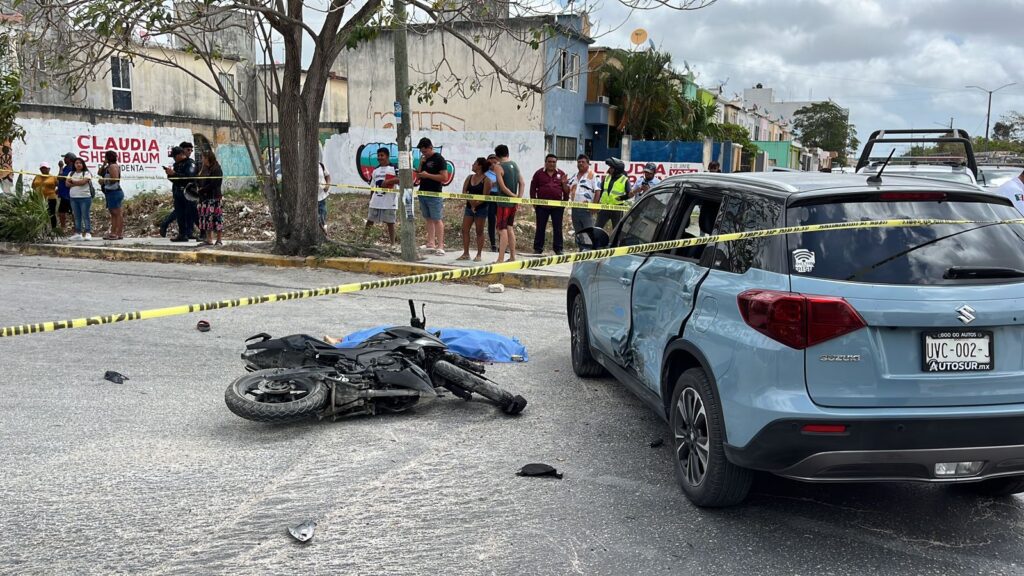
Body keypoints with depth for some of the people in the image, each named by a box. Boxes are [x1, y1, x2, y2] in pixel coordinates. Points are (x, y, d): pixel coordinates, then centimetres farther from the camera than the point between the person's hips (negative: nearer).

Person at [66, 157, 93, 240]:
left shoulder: (87, 173, 0)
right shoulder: (71, 173, 15)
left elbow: (83, 181, -15)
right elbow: (67, 184, 4)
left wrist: (73, 181, -3)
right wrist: (78, 183, -10)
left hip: (85, 197, -5)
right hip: (73, 198, 5)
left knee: (86, 216, -5)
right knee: (77, 216, 8)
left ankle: (88, 233, -5)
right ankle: (78, 233, 11)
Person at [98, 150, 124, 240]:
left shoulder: (113, 166, -12)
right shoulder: (108, 167, 19)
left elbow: (114, 179, -21)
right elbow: (99, 173, 21)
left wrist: (104, 181, -9)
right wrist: (103, 165, 9)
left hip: (114, 192, -11)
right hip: (110, 192, 11)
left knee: (118, 213, -9)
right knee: (113, 213, 13)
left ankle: (120, 233, -9)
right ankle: (113, 233, 19)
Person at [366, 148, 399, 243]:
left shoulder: (394, 168, -4)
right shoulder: (375, 170, 15)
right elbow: (373, 187, 17)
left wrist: (388, 181, -25)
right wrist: (370, 199, 14)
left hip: (389, 201, -5)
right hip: (376, 201, 5)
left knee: (390, 223, 2)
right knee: (369, 221, 8)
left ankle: (392, 243, 9)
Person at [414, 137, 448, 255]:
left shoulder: (439, 159, -8)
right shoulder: (424, 159, 15)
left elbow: (445, 178, -15)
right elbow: (418, 176, 16)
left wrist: (427, 175, -15)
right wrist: (421, 164, 1)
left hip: (434, 195, -8)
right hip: (423, 193, 8)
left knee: (437, 219, -8)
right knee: (428, 219, 9)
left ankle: (440, 246, -9)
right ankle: (431, 243, 13)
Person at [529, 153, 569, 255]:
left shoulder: (561, 174, 7)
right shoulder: (539, 173, 4)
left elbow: (566, 190, 10)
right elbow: (533, 189, 5)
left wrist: (564, 183, -11)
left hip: (557, 206, 1)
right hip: (542, 206, -1)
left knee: (557, 228, 4)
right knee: (540, 228, 5)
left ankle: (558, 249, 11)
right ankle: (538, 249, 12)